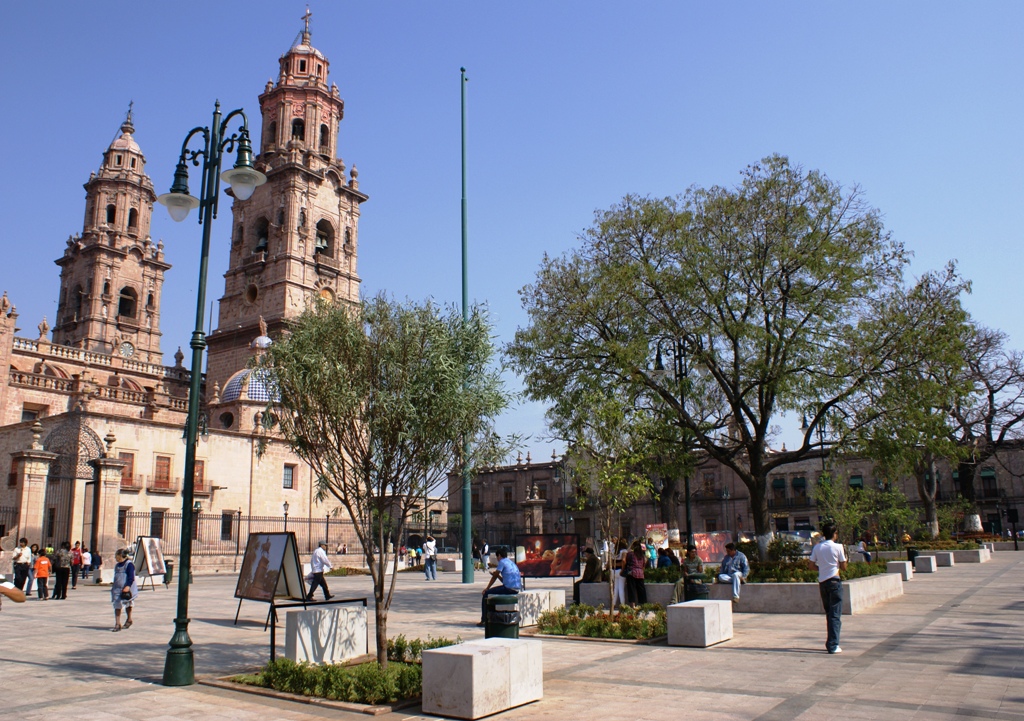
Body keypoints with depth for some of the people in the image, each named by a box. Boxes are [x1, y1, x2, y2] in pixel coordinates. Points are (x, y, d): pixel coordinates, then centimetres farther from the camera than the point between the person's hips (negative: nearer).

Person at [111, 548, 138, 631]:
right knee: (117, 606, 0)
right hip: (117, 589, 7)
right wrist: (114, 583, 17)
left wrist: (128, 586, -28)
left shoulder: (129, 564, -13)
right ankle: (117, 624, 1)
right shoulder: (117, 565, 14)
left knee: (128, 604, 11)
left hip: (126, 589, -7)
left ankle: (129, 619, 29)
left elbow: (131, 577, -20)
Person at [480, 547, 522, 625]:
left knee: (486, 593, 4)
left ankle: (484, 620, 3)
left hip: (509, 588, -9)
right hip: (517, 590, 9)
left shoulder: (502, 562, -1)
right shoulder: (512, 564, 25)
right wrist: (497, 575, 25)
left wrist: (487, 588, 10)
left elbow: (494, 577, 1)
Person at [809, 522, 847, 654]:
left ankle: (830, 643, 22)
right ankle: (833, 645, -6)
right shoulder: (838, 547, -7)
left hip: (822, 582, 4)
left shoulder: (817, 548, 2)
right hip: (834, 581, -4)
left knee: (828, 613, 17)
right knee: (835, 614, -1)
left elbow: (812, 566, 3)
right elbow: (844, 567, -3)